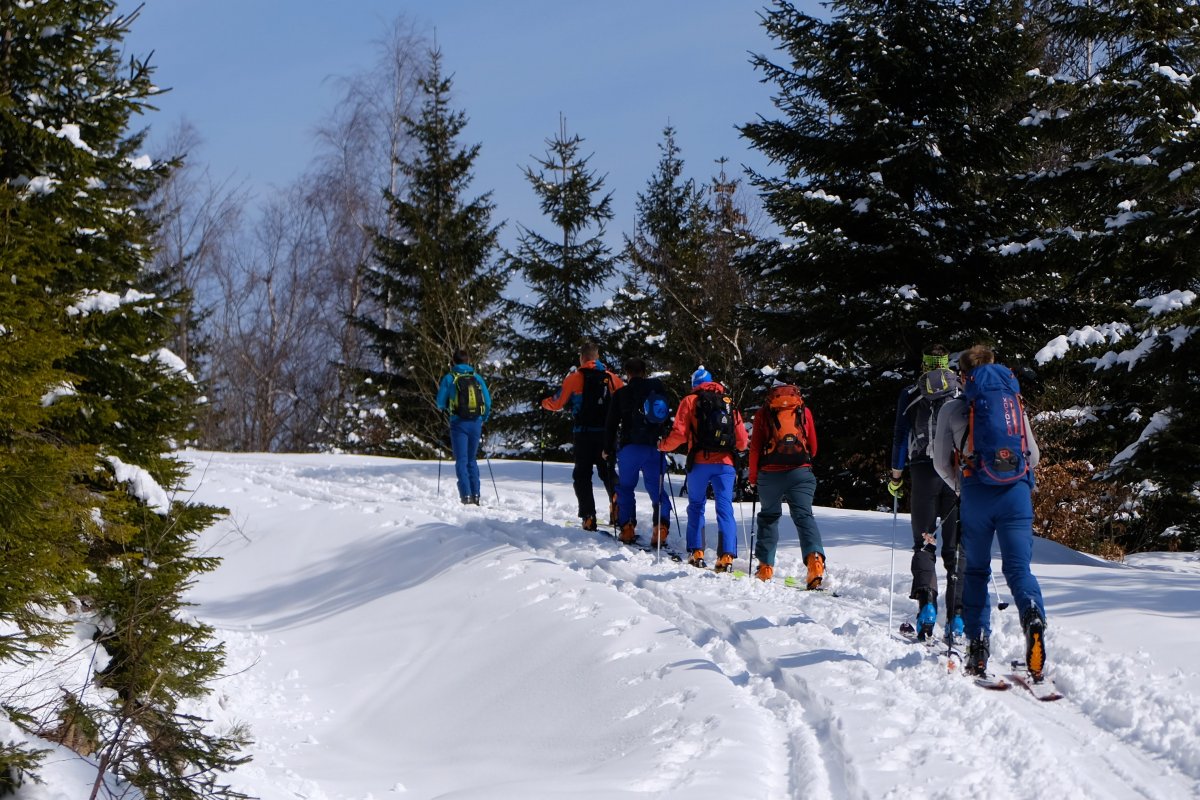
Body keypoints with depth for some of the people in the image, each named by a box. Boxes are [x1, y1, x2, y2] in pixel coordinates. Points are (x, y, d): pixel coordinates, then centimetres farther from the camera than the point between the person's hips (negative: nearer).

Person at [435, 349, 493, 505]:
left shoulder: (449, 378, -2)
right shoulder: (477, 377, 7)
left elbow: (440, 403, 2)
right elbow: (488, 402, 6)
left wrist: (444, 408, 26)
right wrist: (482, 420, 21)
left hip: (459, 423, -3)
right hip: (476, 423, 3)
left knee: (461, 461, 0)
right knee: (472, 460, 14)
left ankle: (466, 495, -11)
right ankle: (475, 495, 7)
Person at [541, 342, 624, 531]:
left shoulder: (575, 377, -4)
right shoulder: (610, 377, 5)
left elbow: (557, 403, -3)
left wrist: (544, 402, 19)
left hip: (584, 433, -3)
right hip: (606, 432, 3)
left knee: (582, 474, 5)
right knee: (607, 471, 15)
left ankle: (588, 517, -4)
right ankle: (616, 501, -12)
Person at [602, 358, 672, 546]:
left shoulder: (620, 394, 1)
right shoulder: (658, 389, 7)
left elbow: (612, 424, 4)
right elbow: (668, 419, 16)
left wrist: (608, 449, 15)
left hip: (629, 447, -2)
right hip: (654, 447, 2)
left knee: (625, 488, 12)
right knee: (657, 489, 6)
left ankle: (627, 529, 3)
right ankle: (661, 528, -10)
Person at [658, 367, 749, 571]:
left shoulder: (691, 401, 5)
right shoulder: (729, 403, 13)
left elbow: (679, 433, -4)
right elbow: (742, 441, 11)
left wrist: (663, 446, 15)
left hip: (700, 462, -1)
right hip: (725, 463, 1)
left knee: (696, 505, 14)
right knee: (725, 508, 0)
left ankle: (696, 552, 9)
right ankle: (727, 556, -13)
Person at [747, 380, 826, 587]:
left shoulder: (764, 412, 9)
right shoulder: (803, 410, 13)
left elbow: (755, 447, 5)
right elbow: (813, 447, 16)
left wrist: (753, 476, 14)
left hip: (770, 474, 0)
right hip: (800, 472, 0)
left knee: (768, 517, 15)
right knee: (804, 516, -4)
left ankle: (765, 567, 13)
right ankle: (814, 558, -27)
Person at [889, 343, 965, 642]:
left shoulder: (911, 394, 7)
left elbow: (900, 436, 5)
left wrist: (896, 476, 12)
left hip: (924, 471, -1)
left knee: (924, 543, 7)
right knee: (956, 548, 3)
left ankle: (926, 603, -16)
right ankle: (956, 616, -5)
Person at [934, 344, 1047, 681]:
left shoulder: (952, 409, 6)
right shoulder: (1015, 402, 14)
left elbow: (941, 463, 9)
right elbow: (1033, 455, 19)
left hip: (977, 494, -1)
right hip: (1017, 492, 1)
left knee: (976, 571, 12)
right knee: (1019, 567, -1)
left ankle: (977, 646, 4)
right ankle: (1033, 615, -32)